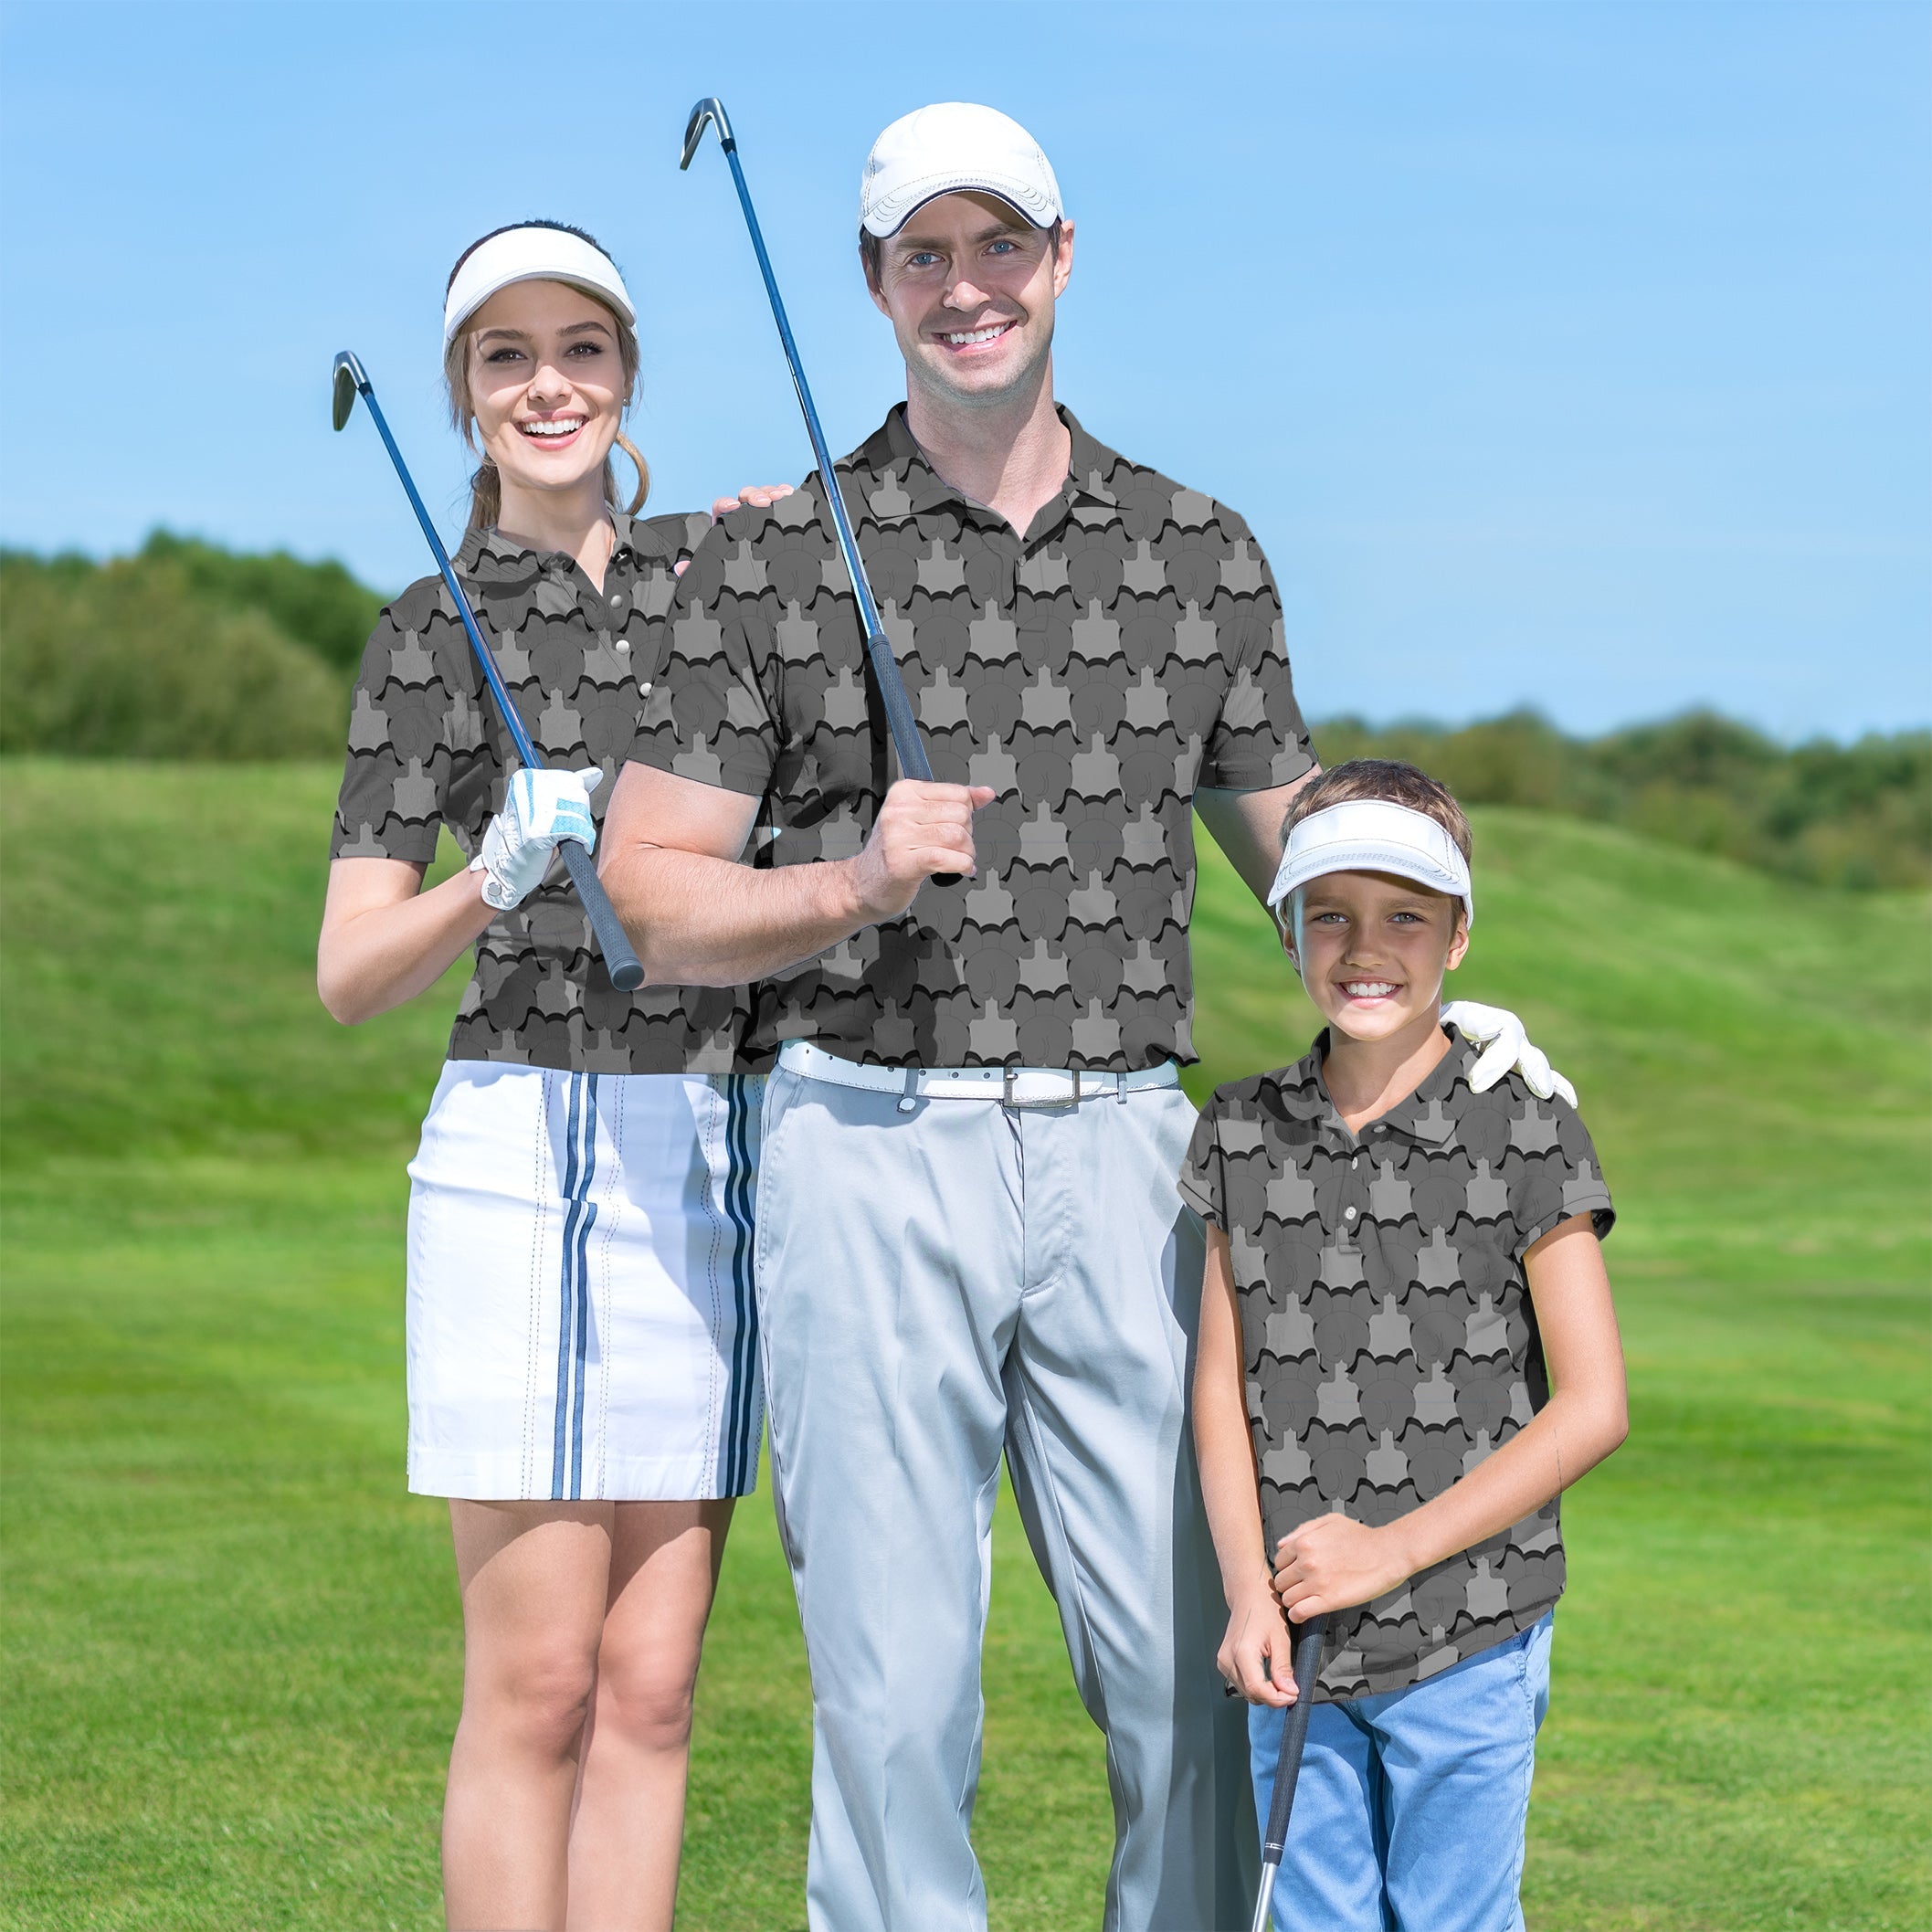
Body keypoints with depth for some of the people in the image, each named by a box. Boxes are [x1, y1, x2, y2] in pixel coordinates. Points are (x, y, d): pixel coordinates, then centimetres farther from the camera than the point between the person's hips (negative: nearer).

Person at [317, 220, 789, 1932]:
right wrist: (496, 878, -20)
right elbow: (350, 977, 0)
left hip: (721, 1157, 4)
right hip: (528, 1144, -3)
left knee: (650, 1684, 4)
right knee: (537, 1685, -5)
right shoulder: (430, 636, 3)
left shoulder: (724, 568, 12)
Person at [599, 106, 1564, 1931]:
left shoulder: (1201, 557, 10)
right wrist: (856, 883, -17)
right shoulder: (771, 563, 2)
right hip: (870, 1147, -2)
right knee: (897, 1690, -2)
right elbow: (649, 894, 1)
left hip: (1119, 1152, 2)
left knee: (1199, 1677, 0)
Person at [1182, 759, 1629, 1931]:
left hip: (1468, 1651, -3)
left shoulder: (1527, 1136, -6)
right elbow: (1222, 1386, 6)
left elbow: (1593, 1407, -8)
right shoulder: (1244, 1137, 5)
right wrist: (1248, 1592, -8)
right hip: (1298, 1650, 3)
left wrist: (1396, 1548, -12)